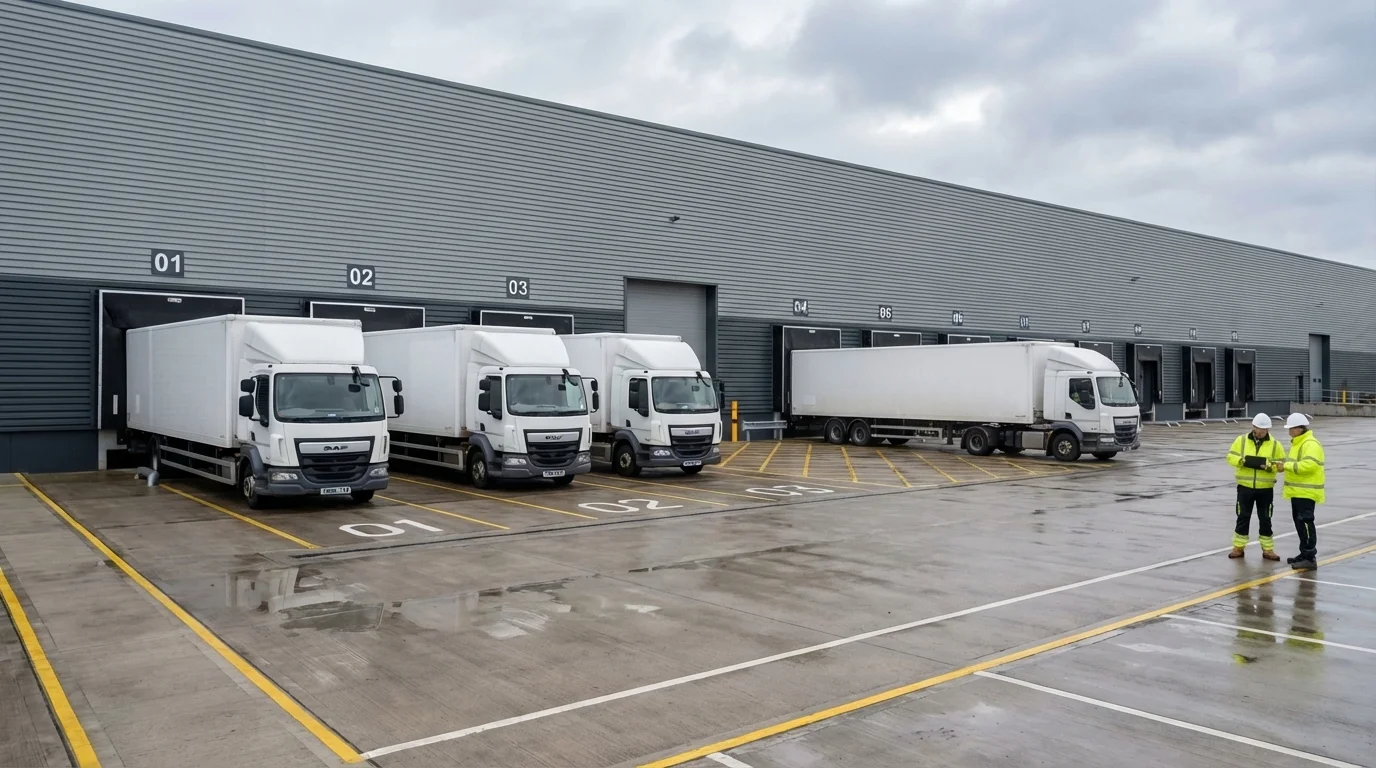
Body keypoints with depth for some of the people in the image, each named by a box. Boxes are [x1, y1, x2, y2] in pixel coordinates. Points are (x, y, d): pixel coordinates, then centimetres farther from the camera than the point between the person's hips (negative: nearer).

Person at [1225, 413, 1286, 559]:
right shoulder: (1241, 440, 0)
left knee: (1265, 519, 7)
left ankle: (1268, 549, 18)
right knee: (1243, 517, 6)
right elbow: (1231, 457, -2)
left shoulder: (1275, 444, -1)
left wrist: (1268, 464, -22)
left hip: (1265, 489, 0)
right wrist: (1244, 460, -21)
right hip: (1245, 487, 0)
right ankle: (1238, 547, 15)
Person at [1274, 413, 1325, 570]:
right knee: (1299, 522, 15)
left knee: (1305, 522, -10)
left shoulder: (1311, 444, -16)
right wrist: (1282, 465, 4)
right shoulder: (1297, 443, 16)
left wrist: (1286, 465, -24)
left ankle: (1310, 558, -8)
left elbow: (1309, 465, -29)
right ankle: (1305, 553, 24)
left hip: (1307, 491, -10)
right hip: (1297, 490, 10)